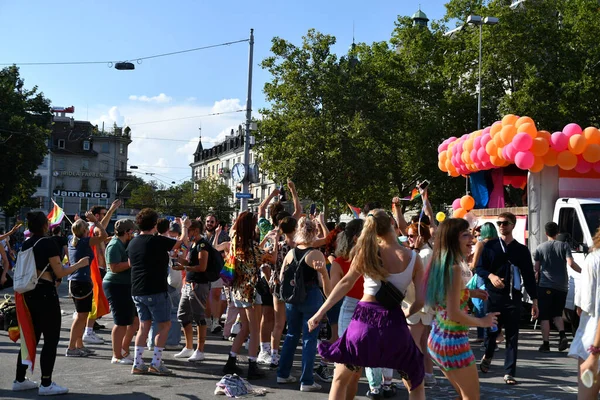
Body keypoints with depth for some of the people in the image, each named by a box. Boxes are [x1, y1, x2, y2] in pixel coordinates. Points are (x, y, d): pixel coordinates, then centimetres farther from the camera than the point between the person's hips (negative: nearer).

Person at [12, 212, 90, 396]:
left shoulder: (25, 244, 10)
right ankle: (46, 384, 0)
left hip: (29, 293, 8)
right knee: (51, 338, -1)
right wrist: (79, 264, 0)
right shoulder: (48, 243, -12)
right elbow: (59, 272, -11)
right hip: (45, 293, -8)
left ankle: (20, 379, 22)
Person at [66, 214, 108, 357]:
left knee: (81, 315, 15)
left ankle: (79, 346, 20)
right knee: (81, 316, -4)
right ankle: (71, 348, -3)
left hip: (73, 282, 9)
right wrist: (95, 221, -10)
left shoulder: (73, 242, 10)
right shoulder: (85, 242, -13)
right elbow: (104, 235, -17)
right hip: (83, 282, -9)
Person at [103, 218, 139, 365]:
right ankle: (116, 357, 6)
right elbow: (114, 267, -25)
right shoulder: (114, 245, -15)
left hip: (126, 286, 10)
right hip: (116, 286, -10)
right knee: (122, 323, -4)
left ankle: (124, 349, 25)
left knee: (135, 318, 13)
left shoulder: (124, 244, 15)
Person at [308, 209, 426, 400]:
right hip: (394, 324, 0)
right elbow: (421, 300, -2)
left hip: (364, 320, 0)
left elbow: (346, 282, 0)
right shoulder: (413, 257, -1)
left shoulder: (366, 252, 0)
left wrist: (320, 312, 5)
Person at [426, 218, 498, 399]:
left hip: (437, 338, 9)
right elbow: (454, 314, -24)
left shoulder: (440, 263, 4)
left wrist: (469, 293, 13)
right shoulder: (455, 268, -22)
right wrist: (483, 322, -11)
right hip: (453, 342, -9)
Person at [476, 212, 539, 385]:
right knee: (491, 330, 4)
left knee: (512, 335, -1)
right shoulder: (490, 246, 4)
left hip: (513, 297, 1)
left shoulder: (522, 250, 7)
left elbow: (529, 276, 7)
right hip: (493, 295, 0)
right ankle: (488, 355, 35)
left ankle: (509, 373, 5)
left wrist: (534, 300, 3)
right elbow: (479, 268, 2)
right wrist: (491, 276, -19)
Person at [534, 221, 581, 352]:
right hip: (561, 286, 2)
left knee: (544, 317, 4)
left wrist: (536, 277, 24)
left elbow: (536, 268, 6)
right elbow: (570, 263, -10)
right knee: (557, 314, 18)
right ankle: (562, 335, -3)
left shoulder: (541, 248, 2)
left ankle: (546, 343, 1)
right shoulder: (564, 246, 1)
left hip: (545, 286, -2)